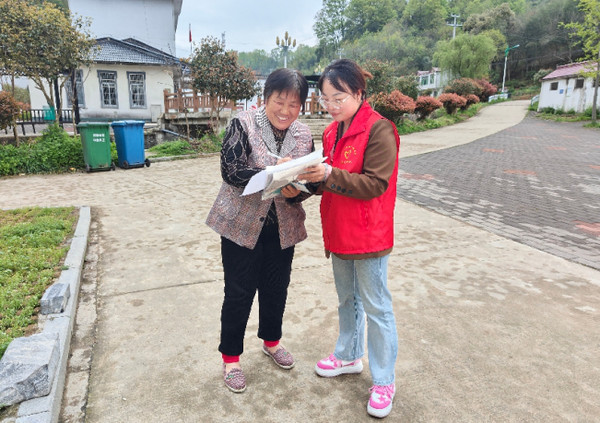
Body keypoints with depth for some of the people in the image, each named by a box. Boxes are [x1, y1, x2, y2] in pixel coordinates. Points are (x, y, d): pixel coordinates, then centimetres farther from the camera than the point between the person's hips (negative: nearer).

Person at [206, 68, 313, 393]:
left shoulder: (304, 135, 1)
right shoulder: (243, 125, -11)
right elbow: (230, 171, -20)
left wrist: (295, 192, -23)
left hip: (282, 228, 4)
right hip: (242, 225, -4)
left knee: (277, 288, 17)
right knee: (239, 292, 6)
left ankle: (271, 341, 43)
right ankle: (230, 357, 27)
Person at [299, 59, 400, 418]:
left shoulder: (379, 129, -16)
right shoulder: (332, 132, 9)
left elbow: (375, 184, -22)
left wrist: (330, 175, -29)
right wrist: (313, 176, -6)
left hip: (368, 237, -8)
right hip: (338, 233, 8)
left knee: (376, 306, 5)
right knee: (347, 299, 22)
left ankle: (384, 380, 22)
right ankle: (349, 356, 42)